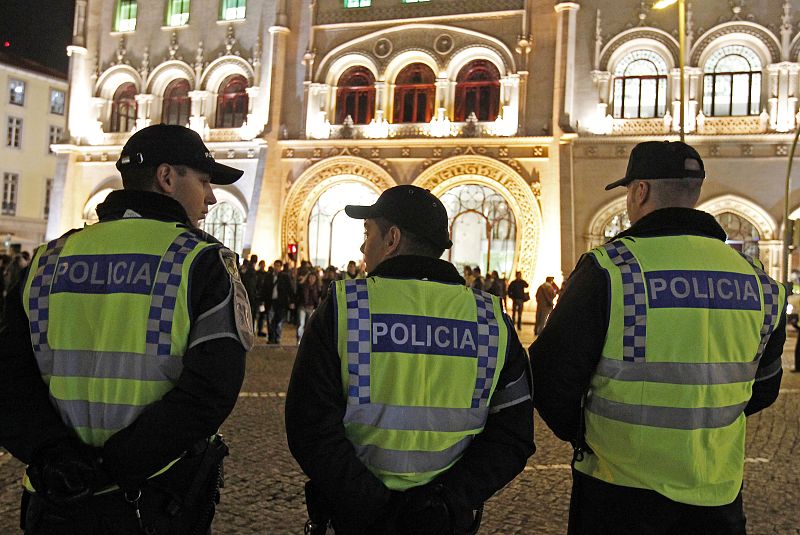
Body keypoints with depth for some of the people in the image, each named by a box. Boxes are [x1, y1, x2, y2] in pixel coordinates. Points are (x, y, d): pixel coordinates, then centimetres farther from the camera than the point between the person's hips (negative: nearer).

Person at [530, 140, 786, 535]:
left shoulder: (608, 269, -16)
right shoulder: (760, 282, 0)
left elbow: (553, 375, -13)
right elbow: (762, 389, 13)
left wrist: (578, 432, 6)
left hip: (619, 488, -4)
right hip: (718, 493, 4)